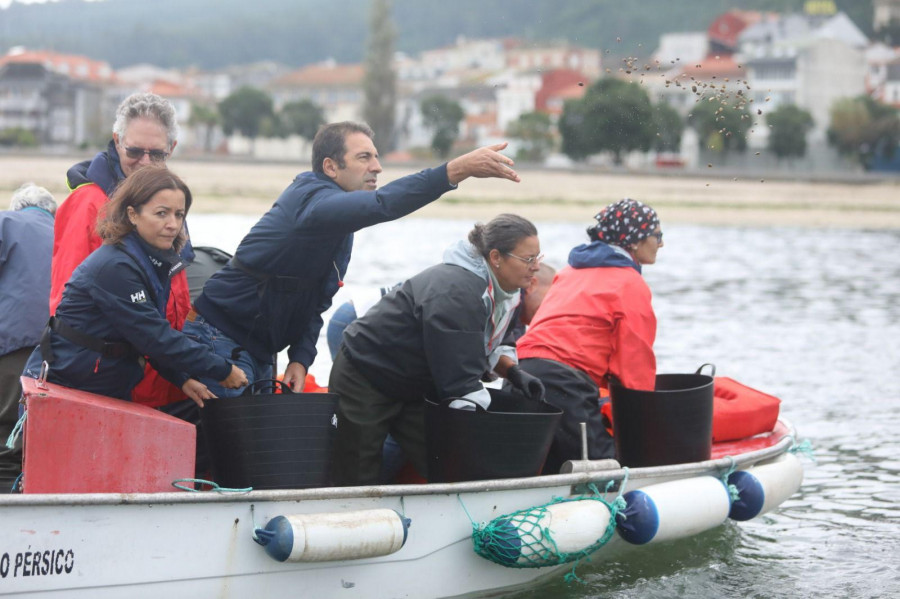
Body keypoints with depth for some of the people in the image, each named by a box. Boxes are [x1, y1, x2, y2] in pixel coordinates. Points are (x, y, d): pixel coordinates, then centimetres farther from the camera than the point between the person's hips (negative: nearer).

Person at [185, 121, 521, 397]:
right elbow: (383, 204, -40)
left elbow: (317, 301, 13)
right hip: (221, 340, -10)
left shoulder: (340, 219, 12)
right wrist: (459, 169, -48)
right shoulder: (313, 201, -21)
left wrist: (300, 358, -4)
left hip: (258, 351, 10)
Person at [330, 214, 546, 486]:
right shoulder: (455, 293, -33)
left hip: (415, 387, 9)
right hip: (364, 379, -9)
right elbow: (460, 377, -32)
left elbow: (484, 346, 15)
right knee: (357, 483, -3)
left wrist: (512, 371, -3)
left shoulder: (503, 291, -1)